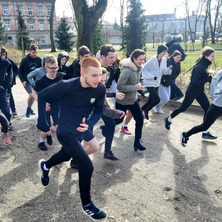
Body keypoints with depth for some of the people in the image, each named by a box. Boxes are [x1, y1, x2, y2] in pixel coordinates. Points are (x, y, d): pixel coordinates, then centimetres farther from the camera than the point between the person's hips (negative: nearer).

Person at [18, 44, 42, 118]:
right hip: (27, 82, -4)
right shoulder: (25, 60, -10)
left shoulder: (39, 60, -3)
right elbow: (20, 71, -4)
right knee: (31, 95, -16)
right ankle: (28, 109, 6)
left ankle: (30, 108, 34)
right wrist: (23, 80, -13)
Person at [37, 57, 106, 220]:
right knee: (87, 166, -14)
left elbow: (98, 111, -2)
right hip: (66, 132, -6)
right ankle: (87, 205, 11)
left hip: (81, 130, 6)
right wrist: (42, 122, -11)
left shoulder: (100, 89, -15)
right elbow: (42, 96, -12)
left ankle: (45, 166, 65)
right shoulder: (66, 86, -27)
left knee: (67, 155, 31)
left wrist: (89, 124, -22)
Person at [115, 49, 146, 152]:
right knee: (118, 120, 10)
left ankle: (137, 142, 15)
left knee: (140, 119, 2)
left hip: (133, 100, 7)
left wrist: (139, 86, -2)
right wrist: (135, 87, -27)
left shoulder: (138, 69, 2)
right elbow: (119, 87, -30)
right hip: (122, 102, -7)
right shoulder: (127, 70, -26)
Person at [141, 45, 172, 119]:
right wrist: (152, 77, -19)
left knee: (151, 100, 14)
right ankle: (146, 110, 10)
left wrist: (169, 69, -17)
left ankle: (141, 110, 36)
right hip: (150, 83, -7)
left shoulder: (164, 60, 1)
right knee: (157, 100, -13)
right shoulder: (152, 60, -17)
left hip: (157, 84, 7)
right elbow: (144, 69, -12)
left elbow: (164, 71, 5)